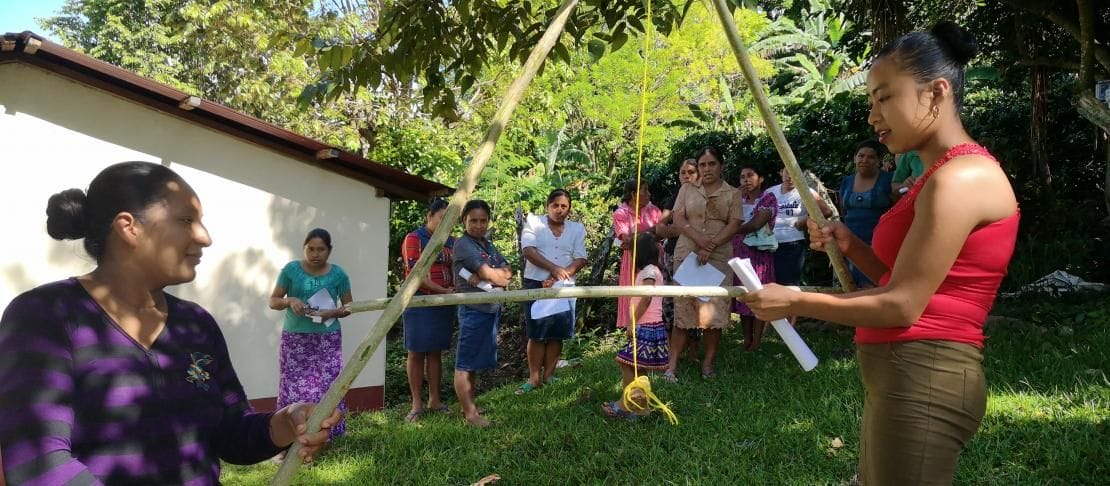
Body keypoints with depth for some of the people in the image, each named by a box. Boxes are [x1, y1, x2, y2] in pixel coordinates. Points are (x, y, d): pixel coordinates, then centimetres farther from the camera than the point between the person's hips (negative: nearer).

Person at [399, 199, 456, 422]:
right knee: (416, 353, 2)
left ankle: (434, 399, 19)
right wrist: (444, 291, -16)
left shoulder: (451, 242, 11)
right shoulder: (414, 239, -6)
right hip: (419, 303, -5)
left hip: (444, 304, 5)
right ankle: (417, 404, 8)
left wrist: (455, 290, -9)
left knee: (436, 352, 11)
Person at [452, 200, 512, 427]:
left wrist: (485, 276, -13)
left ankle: (470, 405, 24)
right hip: (473, 309, -8)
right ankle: (469, 413, 3)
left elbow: (507, 274, 3)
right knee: (465, 364, -1)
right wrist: (500, 275, 3)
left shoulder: (489, 245, 15)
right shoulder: (463, 244, -8)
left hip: (493, 308, 8)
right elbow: (488, 273, -16)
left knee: (477, 362, 15)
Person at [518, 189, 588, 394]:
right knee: (537, 334, -2)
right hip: (536, 284, -2)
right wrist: (554, 268, -21)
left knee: (557, 333, 4)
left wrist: (558, 277, -14)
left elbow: (580, 259, 0)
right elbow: (529, 250, -11)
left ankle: (548, 375, 14)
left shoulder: (577, 229, 9)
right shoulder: (534, 223, 2)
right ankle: (534, 377, 5)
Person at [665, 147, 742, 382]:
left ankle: (708, 362, 10)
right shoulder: (687, 189, 11)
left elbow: (734, 225, -3)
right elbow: (678, 219, 2)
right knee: (682, 309, -3)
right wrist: (699, 238, -16)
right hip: (687, 255, 0)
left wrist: (711, 246, -17)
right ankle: (672, 364, -2)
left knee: (714, 310, -2)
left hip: (719, 259, 0)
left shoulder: (733, 194, 7)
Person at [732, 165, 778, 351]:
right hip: (739, 253, 5)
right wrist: (738, 198, -4)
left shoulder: (768, 198, -1)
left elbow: (756, 224, -14)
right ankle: (746, 341, 11)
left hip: (759, 253, -5)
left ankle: (756, 343, 0)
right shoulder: (740, 199, 16)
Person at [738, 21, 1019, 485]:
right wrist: (851, 246, 4)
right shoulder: (944, 175, 14)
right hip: (903, 376, 10)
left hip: (924, 380, -10)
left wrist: (794, 301, -12)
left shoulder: (960, 178, -18)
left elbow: (902, 306, -19)